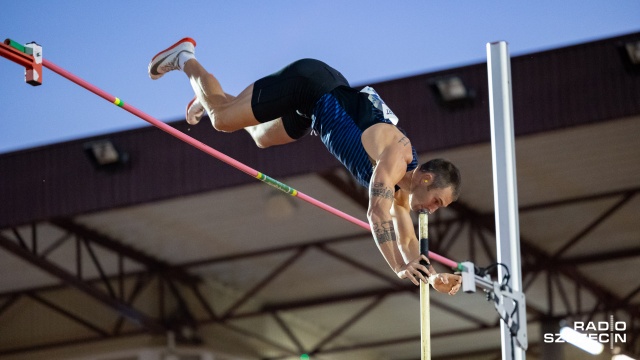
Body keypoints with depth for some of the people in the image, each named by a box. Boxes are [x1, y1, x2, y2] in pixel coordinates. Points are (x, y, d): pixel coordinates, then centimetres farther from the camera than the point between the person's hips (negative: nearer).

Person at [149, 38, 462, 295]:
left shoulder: (402, 183, -6)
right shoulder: (396, 155, -30)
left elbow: (406, 239, 2)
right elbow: (377, 213, -42)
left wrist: (430, 276, -13)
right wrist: (400, 269, -46)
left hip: (331, 95, 7)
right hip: (312, 83, -7)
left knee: (262, 138, 25)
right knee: (221, 119, 0)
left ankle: (214, 99, 45)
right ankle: (184, 58, 21)